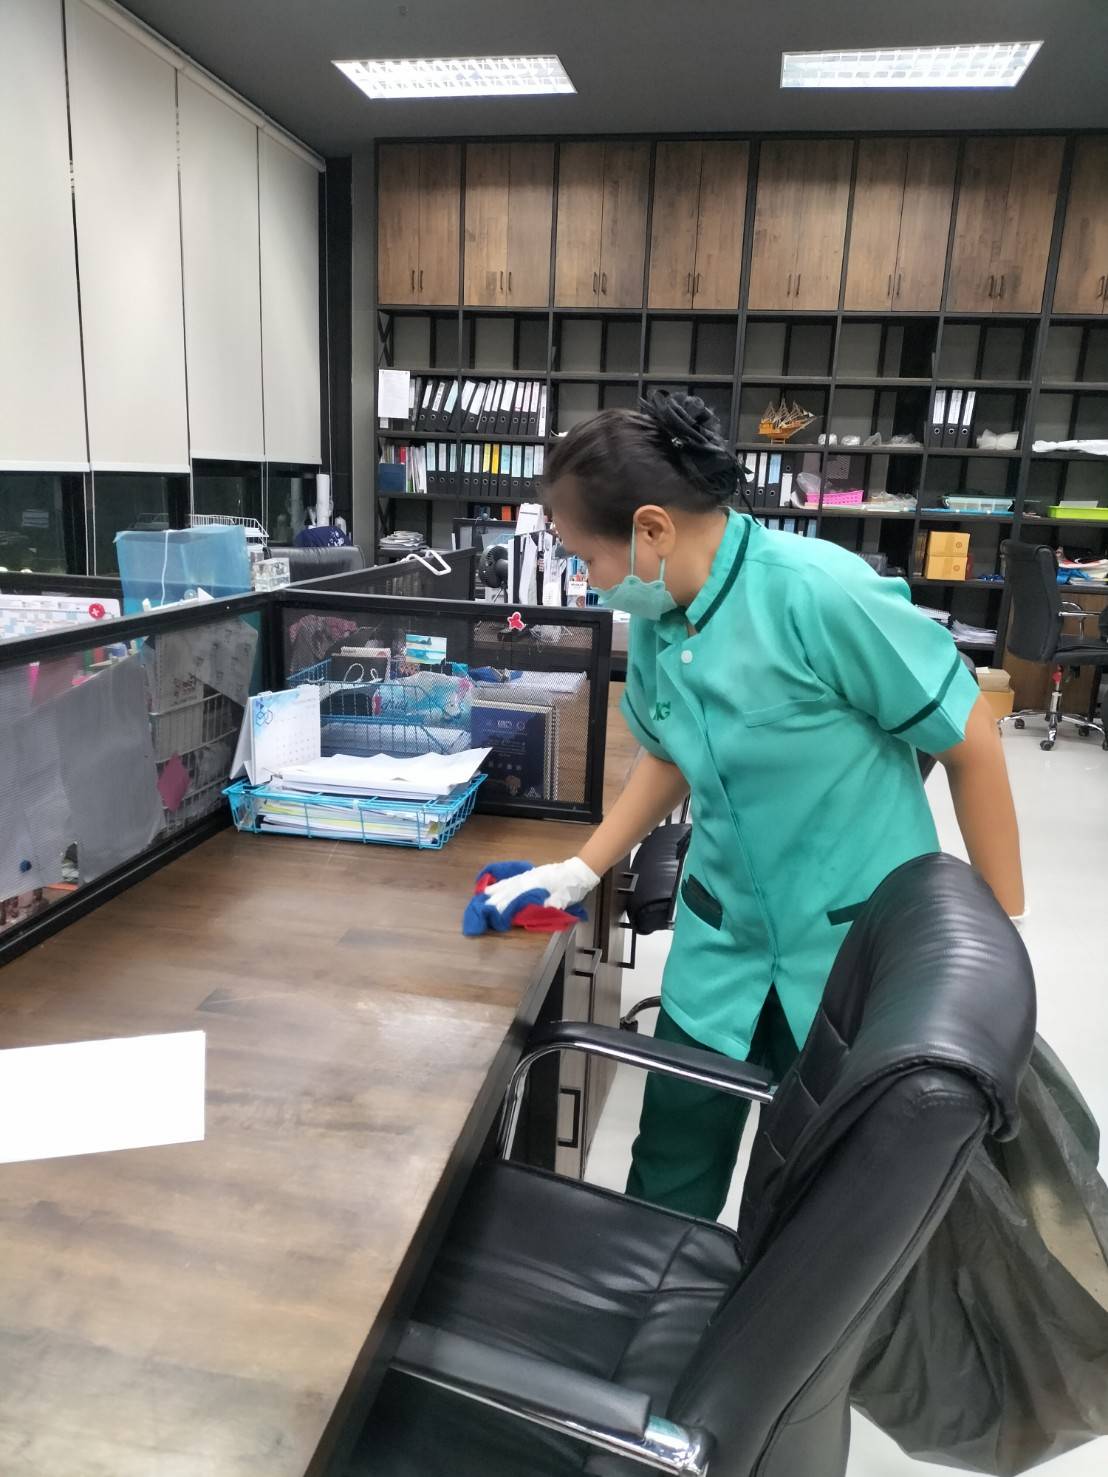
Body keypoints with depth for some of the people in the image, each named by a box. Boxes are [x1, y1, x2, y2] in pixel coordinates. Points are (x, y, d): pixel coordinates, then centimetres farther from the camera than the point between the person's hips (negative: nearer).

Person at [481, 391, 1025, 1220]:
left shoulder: (822, 593, -25)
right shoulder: (656, 623, -4)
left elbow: (971, 745, -15)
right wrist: (582, 870, 8)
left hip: (863, 940, -5)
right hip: (726, 934, 5)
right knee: (670, 1168, 15)